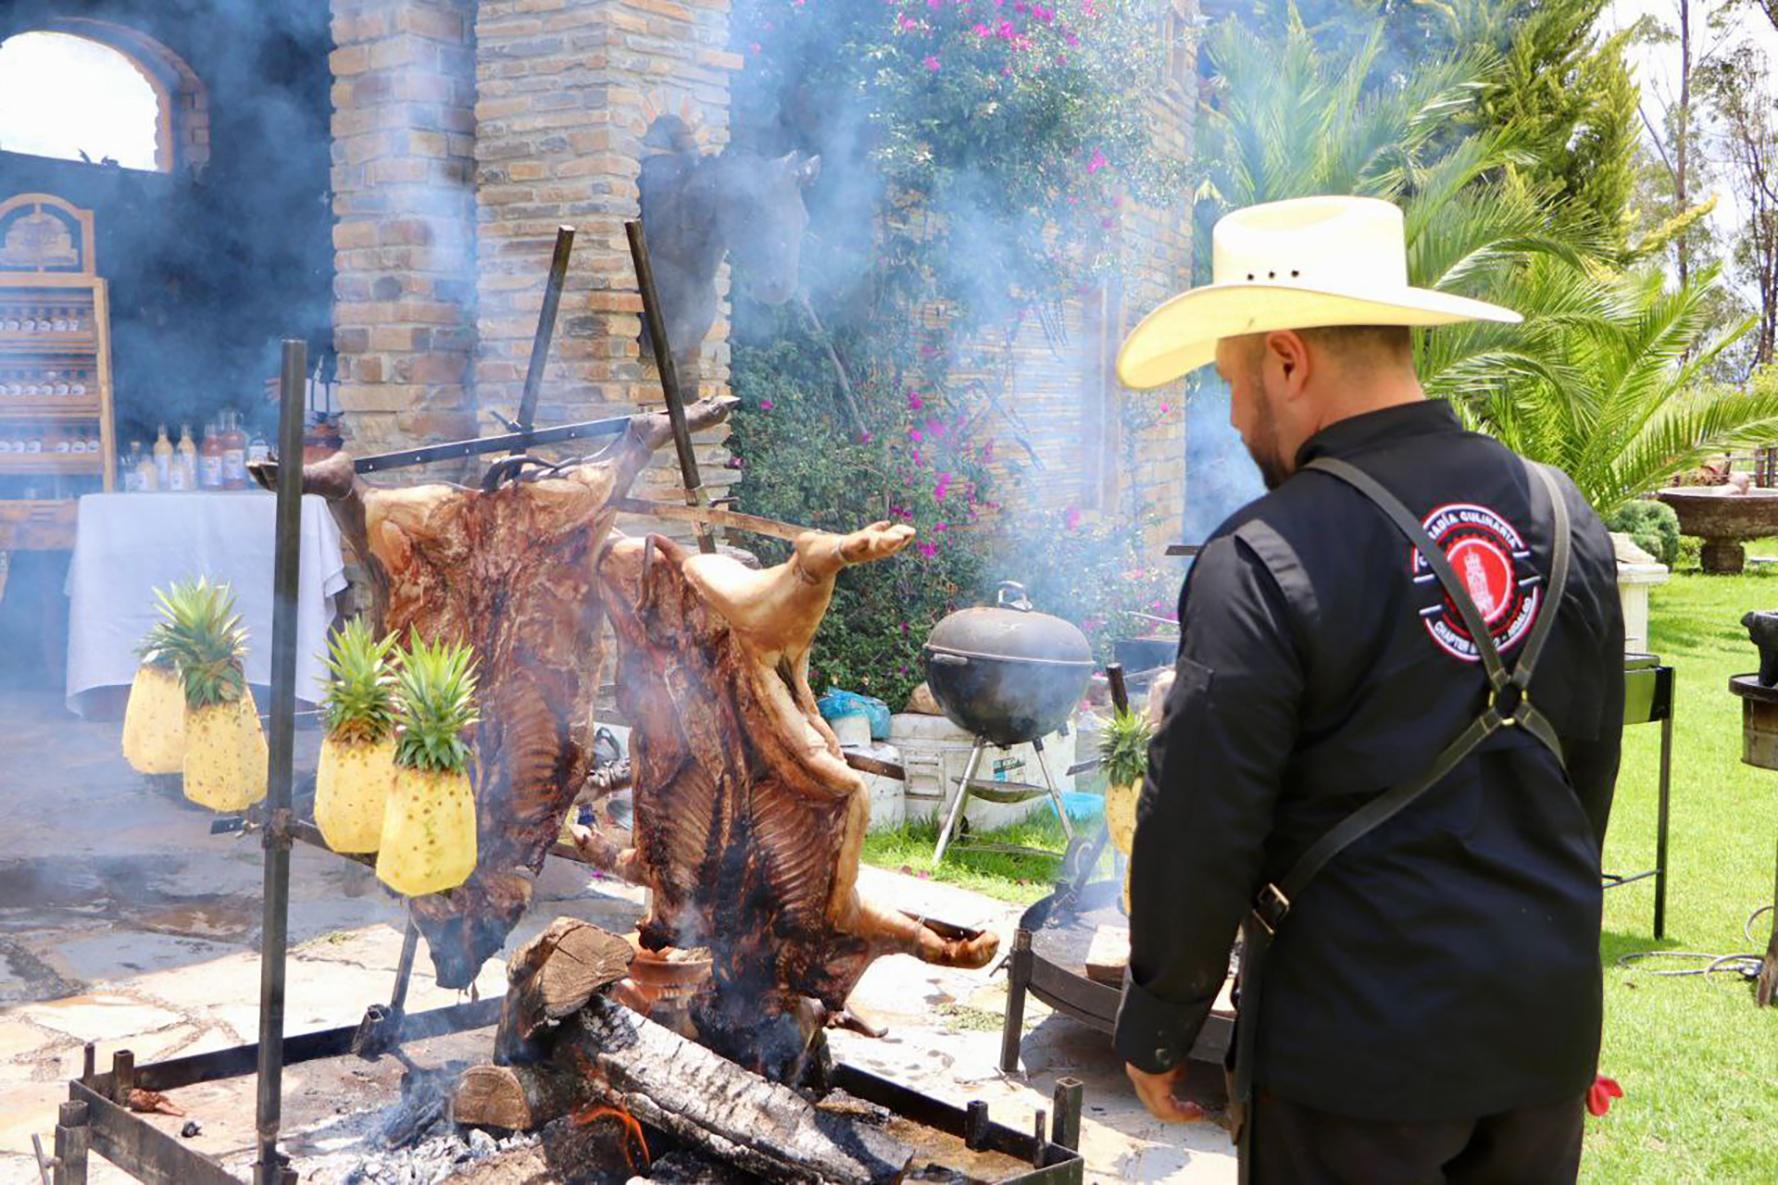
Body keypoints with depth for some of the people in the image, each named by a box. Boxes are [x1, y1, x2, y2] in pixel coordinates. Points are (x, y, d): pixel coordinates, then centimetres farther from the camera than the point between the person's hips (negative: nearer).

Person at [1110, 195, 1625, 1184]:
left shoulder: (1265, 562, -19)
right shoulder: (1567, 519, 1)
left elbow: (1198, 831, -17)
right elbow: (1594, 773, 10)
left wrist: (1159, 1030, -3)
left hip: (1361, 1040, -6)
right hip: (1549, 1024, 6)